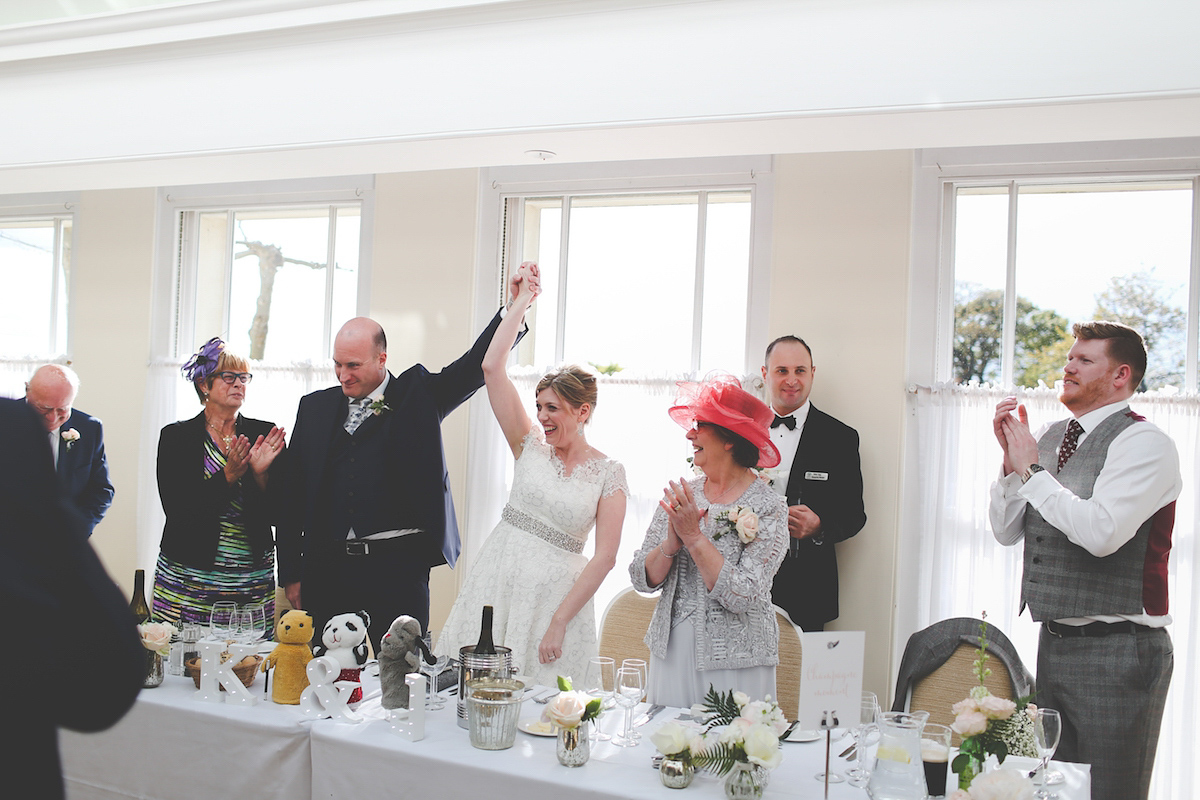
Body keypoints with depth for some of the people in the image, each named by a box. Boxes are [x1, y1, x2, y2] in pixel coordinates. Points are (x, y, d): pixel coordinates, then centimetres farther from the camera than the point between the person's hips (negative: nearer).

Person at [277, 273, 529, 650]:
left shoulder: (417, 396, 4)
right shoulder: (315, 407, 12)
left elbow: (478, 365, -5)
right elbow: (293, 495, 13)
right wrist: (291, 572, 9)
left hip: (399, 565, -3)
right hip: (327, 565, 3)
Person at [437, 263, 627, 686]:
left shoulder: (609, 474, -3)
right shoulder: (531, 445, 5)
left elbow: (605, 557, -8)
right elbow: (492, 367, -2)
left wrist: (559, 623, -13)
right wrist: (522, 301, -2)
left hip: (555, 593, -3)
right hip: (498, 581, 3)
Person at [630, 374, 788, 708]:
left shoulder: (767, 507, -10)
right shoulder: (681, 495, 3)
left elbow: (743, 596, -19)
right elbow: (642, 580, 1)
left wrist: (694, 536, -20)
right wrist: (671, 543, -17)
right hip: (671, 652, 4)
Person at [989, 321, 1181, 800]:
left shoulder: (1143, 443, -11)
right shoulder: (1049, 437, 12)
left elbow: (1101, 533, -25)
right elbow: (1006, 532, 12)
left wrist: (1032, 470, -15)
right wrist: (1011, 459, -2)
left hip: (1115, 651, -7)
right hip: (1053, 642, 7)